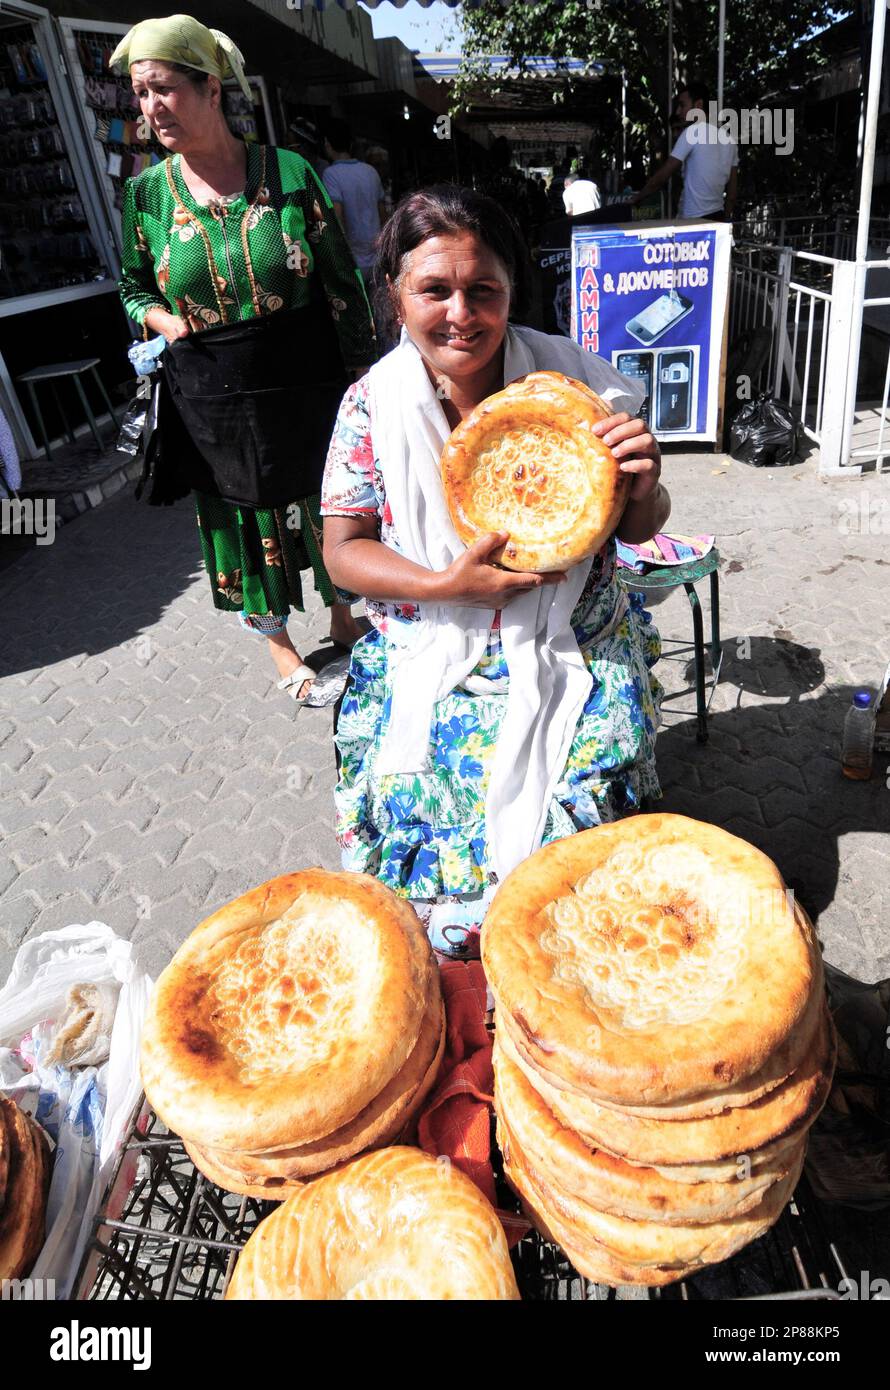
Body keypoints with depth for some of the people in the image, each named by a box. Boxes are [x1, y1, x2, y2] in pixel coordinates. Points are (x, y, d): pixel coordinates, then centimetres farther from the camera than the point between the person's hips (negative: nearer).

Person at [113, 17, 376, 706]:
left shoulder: (289, 172, -4)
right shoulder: (147, 193, 1)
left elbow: (343, 285, -1)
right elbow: (134, 289, 14)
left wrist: (365, 378, -2)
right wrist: (170, 323, -7)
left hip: (307, 383, -1)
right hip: (213, 399, 2)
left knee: (330, 506, 12)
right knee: (245, 518, 11)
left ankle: (342, 618, 39)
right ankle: (279, 644, 33)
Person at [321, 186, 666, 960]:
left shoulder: (572, 382, -4)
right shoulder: (374, 405, -3)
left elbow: (638, 530, 5)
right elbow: (343, 550, 0)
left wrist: (644, 486, -20)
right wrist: (444, 587, -16)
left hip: (571, 655, 0)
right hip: (430, 660, 1)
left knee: (571, 807, -18)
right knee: (427, 812, -16)